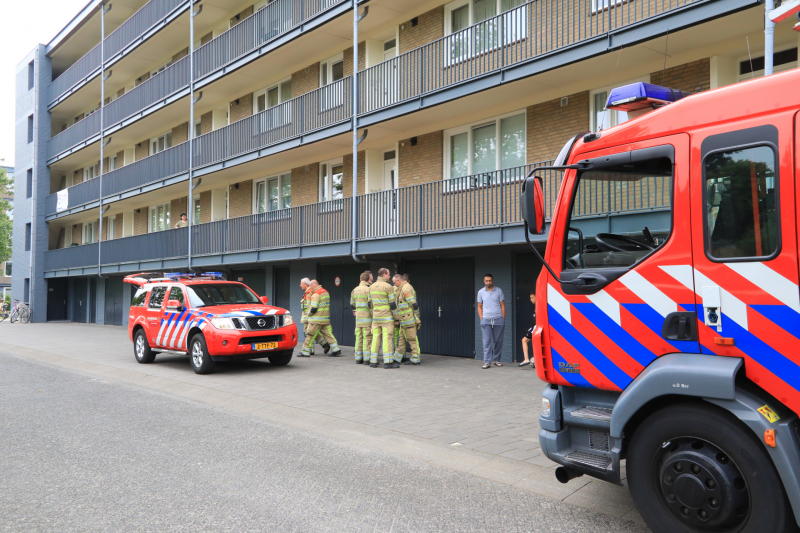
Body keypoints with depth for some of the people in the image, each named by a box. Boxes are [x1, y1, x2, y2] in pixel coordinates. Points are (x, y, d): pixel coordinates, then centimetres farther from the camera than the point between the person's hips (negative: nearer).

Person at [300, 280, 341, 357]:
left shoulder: (316, 294, -15)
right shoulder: (326, 292, 14)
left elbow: (313, 308, -19)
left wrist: (309, 313, 0)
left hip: (316, 320, -8)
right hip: (326, 319, 8)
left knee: (310, 336, 1)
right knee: (328, 334, 10)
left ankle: (305, 352, 6)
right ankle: (336, 350, 5)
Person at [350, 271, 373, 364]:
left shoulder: (355, 290, 14)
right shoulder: (368, 289, -10)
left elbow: (352, 304, 19)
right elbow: (371, 304, -16)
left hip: (358, 318, 7)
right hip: (367, 318, -7)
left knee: (359, 338, 10)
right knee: (367, 339, -4)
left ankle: (358, 358, 13)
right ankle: (367, 359, -4)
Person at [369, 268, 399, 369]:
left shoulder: (372, 287, 12)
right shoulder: (387, 286, -9)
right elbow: (393, 303, -10)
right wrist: (396, 316, -2)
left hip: (375, 317, 6)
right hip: (386, 317, -6)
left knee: (375, 338, 9)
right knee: (387, 338, -4)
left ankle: (373, 361, 10)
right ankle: (388, 362, -3)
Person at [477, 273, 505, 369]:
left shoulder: (499, 291, 5)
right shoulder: (481, 292, 8)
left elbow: (502, 305, 7)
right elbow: (479, 307, 13)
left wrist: (503, 319, 1)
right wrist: (481, 319, 3)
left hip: (498, 319, 0)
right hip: (486, 320, 0)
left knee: (498, 341, 5)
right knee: (487, 341, -5)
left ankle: (496, 360, 17)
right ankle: (487, 362, -5)